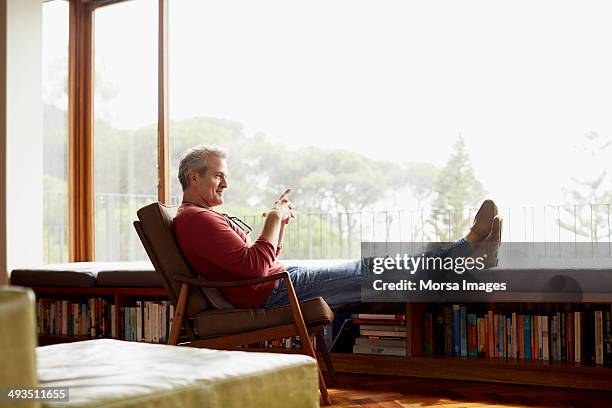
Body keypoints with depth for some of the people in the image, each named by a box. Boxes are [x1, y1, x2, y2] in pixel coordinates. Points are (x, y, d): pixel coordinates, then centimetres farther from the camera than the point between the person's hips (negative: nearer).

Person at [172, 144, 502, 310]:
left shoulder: (202, 216, 21)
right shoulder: (196, 219, -15)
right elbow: (255, 266, -24)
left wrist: (278, 221, 8)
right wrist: (274, 220, -13)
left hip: (280, 279, 10)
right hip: (273, 292, -10)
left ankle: (467, 254, 6)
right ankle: (466, 248, 1)